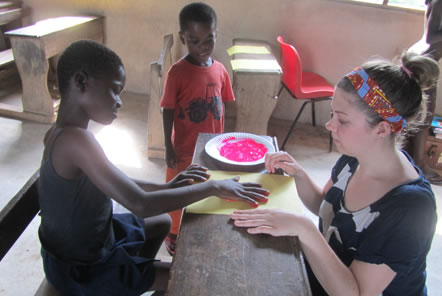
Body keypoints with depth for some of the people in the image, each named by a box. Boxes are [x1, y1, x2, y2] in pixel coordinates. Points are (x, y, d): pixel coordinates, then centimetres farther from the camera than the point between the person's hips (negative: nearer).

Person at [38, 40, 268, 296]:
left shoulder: (62, 132, -3)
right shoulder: (76, 139, -34)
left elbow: (117, 185, 6)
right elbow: (141, 205, -37)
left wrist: (165, 187, -4)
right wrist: (214, 187, -28)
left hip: (72, 247, 9)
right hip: (81, 270, -8)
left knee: (162, 223, 25)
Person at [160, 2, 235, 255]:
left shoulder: (220, 70, -4)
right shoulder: (177, 72, -16)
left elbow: (222, 109, 4)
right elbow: (168, 111, -10)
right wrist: (168, 147, -10)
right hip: (184, 148, -4)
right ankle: (173, 233, 37)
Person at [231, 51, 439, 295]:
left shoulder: (409, 207, -31)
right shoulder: (354, 158, -10)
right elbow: (322, 206, 7)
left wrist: (304, 229, -38)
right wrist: (298, 173, -11)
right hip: (324, 272, 6)